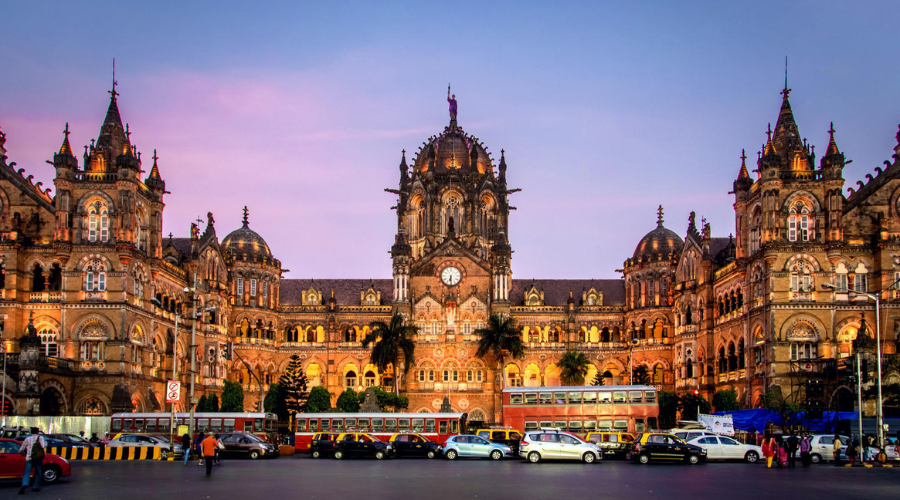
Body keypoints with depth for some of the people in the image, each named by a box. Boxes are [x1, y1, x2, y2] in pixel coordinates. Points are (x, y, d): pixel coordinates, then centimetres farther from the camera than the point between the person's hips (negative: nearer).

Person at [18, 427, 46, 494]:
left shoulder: (27, 439, 9)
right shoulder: (40, 437, 3)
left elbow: (21, 449, 13)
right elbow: (43, 446, -12)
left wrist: (22, 453, 35)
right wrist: (45, 443, 9)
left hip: (29, 458, 1)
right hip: (39, 459, 0)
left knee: (27, 473, -5)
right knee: (38, 473, 16)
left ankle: (24, 484, -30)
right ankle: (35, 487, 16)